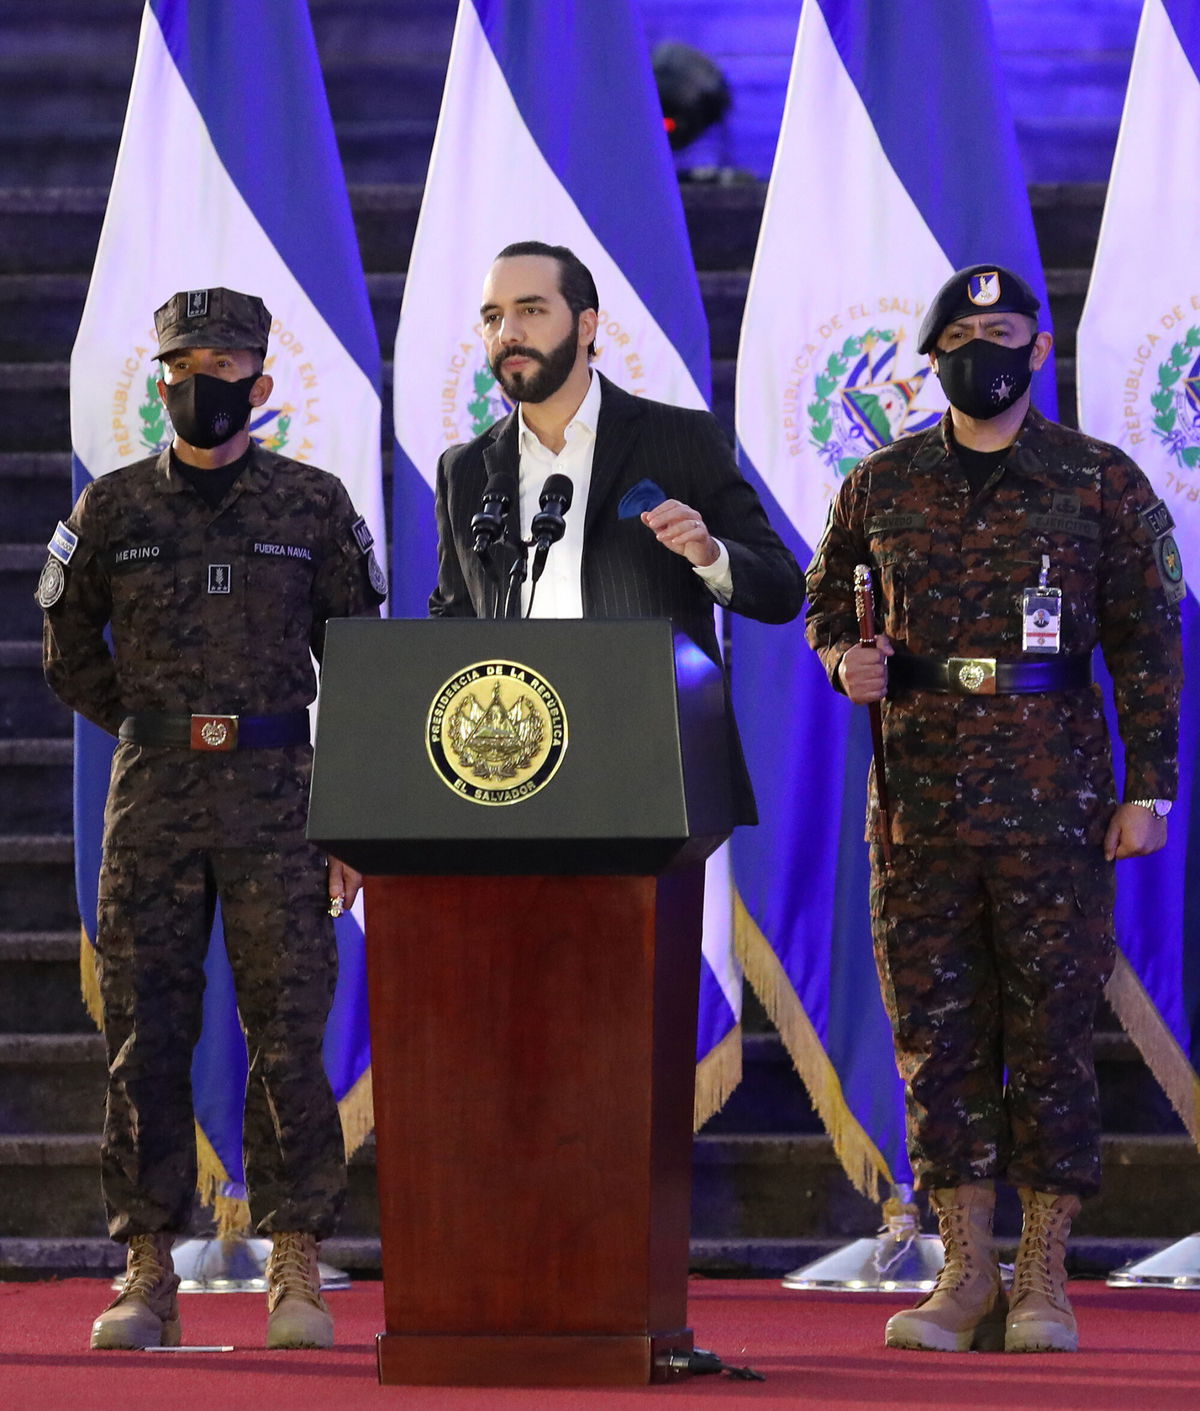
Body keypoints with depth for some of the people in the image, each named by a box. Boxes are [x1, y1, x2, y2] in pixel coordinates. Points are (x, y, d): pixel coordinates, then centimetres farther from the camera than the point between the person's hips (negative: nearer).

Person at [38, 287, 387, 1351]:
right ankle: (150, 1273, 5)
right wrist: (165, 734, 13)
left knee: (289, 1035, -5)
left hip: (277, 795, -1)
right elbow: (71, 653, 19)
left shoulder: (315, 505, 5)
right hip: (151, 802, 1)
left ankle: (297, 1273, -2)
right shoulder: (114, 508, 8)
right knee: (145, 1036, 0)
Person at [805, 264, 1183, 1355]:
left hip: (1055, 803, -2)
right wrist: (843, 657, 0)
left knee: (1053, 1030, -1)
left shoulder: (1102, 485, 2)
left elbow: (1148, 643, 3)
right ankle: (968, 1275, 9)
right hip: (919, 802, 3)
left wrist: (1149, 788, -3)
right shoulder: (883, 486, 9)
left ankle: (1044, 1279, 6)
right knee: (936, 1030, 3)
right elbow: (828, 593, 23)